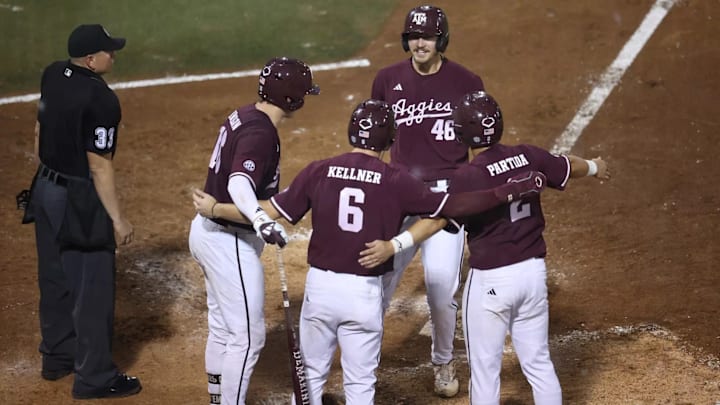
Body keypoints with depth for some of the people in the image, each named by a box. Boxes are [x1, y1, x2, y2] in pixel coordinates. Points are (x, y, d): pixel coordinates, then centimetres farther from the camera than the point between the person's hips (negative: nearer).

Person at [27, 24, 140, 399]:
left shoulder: (52, 75, 0)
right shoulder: (100, 100, -25)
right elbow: (99, 167, -22)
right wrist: (117, 219, -15)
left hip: (46, 189, 9)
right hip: (80, 201, -9)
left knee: (55, 280, 21)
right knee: (93, 288, 3)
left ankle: (56, 357, 36)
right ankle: (94, 377, 11)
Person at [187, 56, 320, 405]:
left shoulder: (243, 116, 6)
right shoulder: (261, 133, -23)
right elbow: (239, 183, -39)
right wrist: (260, 220, -56)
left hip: (208, 229, 10)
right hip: (229, 241, -10)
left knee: (222, 329, 22)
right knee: (248, 336, -3)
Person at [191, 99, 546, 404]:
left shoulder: (320, 171, -4)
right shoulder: (396, 182, -8)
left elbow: (269, 212, -2)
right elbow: (453, 206, -10)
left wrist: (214, 209, 10)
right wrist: (510, 192, -5)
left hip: (320, 286, 2)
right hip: (364, 293, -2)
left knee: (311, 374, 17)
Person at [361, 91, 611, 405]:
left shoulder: (468, 177, -19)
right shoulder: (527, 157, -1)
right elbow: (569, 167, 17)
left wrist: (391, 246, -33)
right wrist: (594, 167, 38)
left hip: (490, 281, -6)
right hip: (533, 272, 6)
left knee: (485, 368, 7)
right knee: (538, 363, 16)